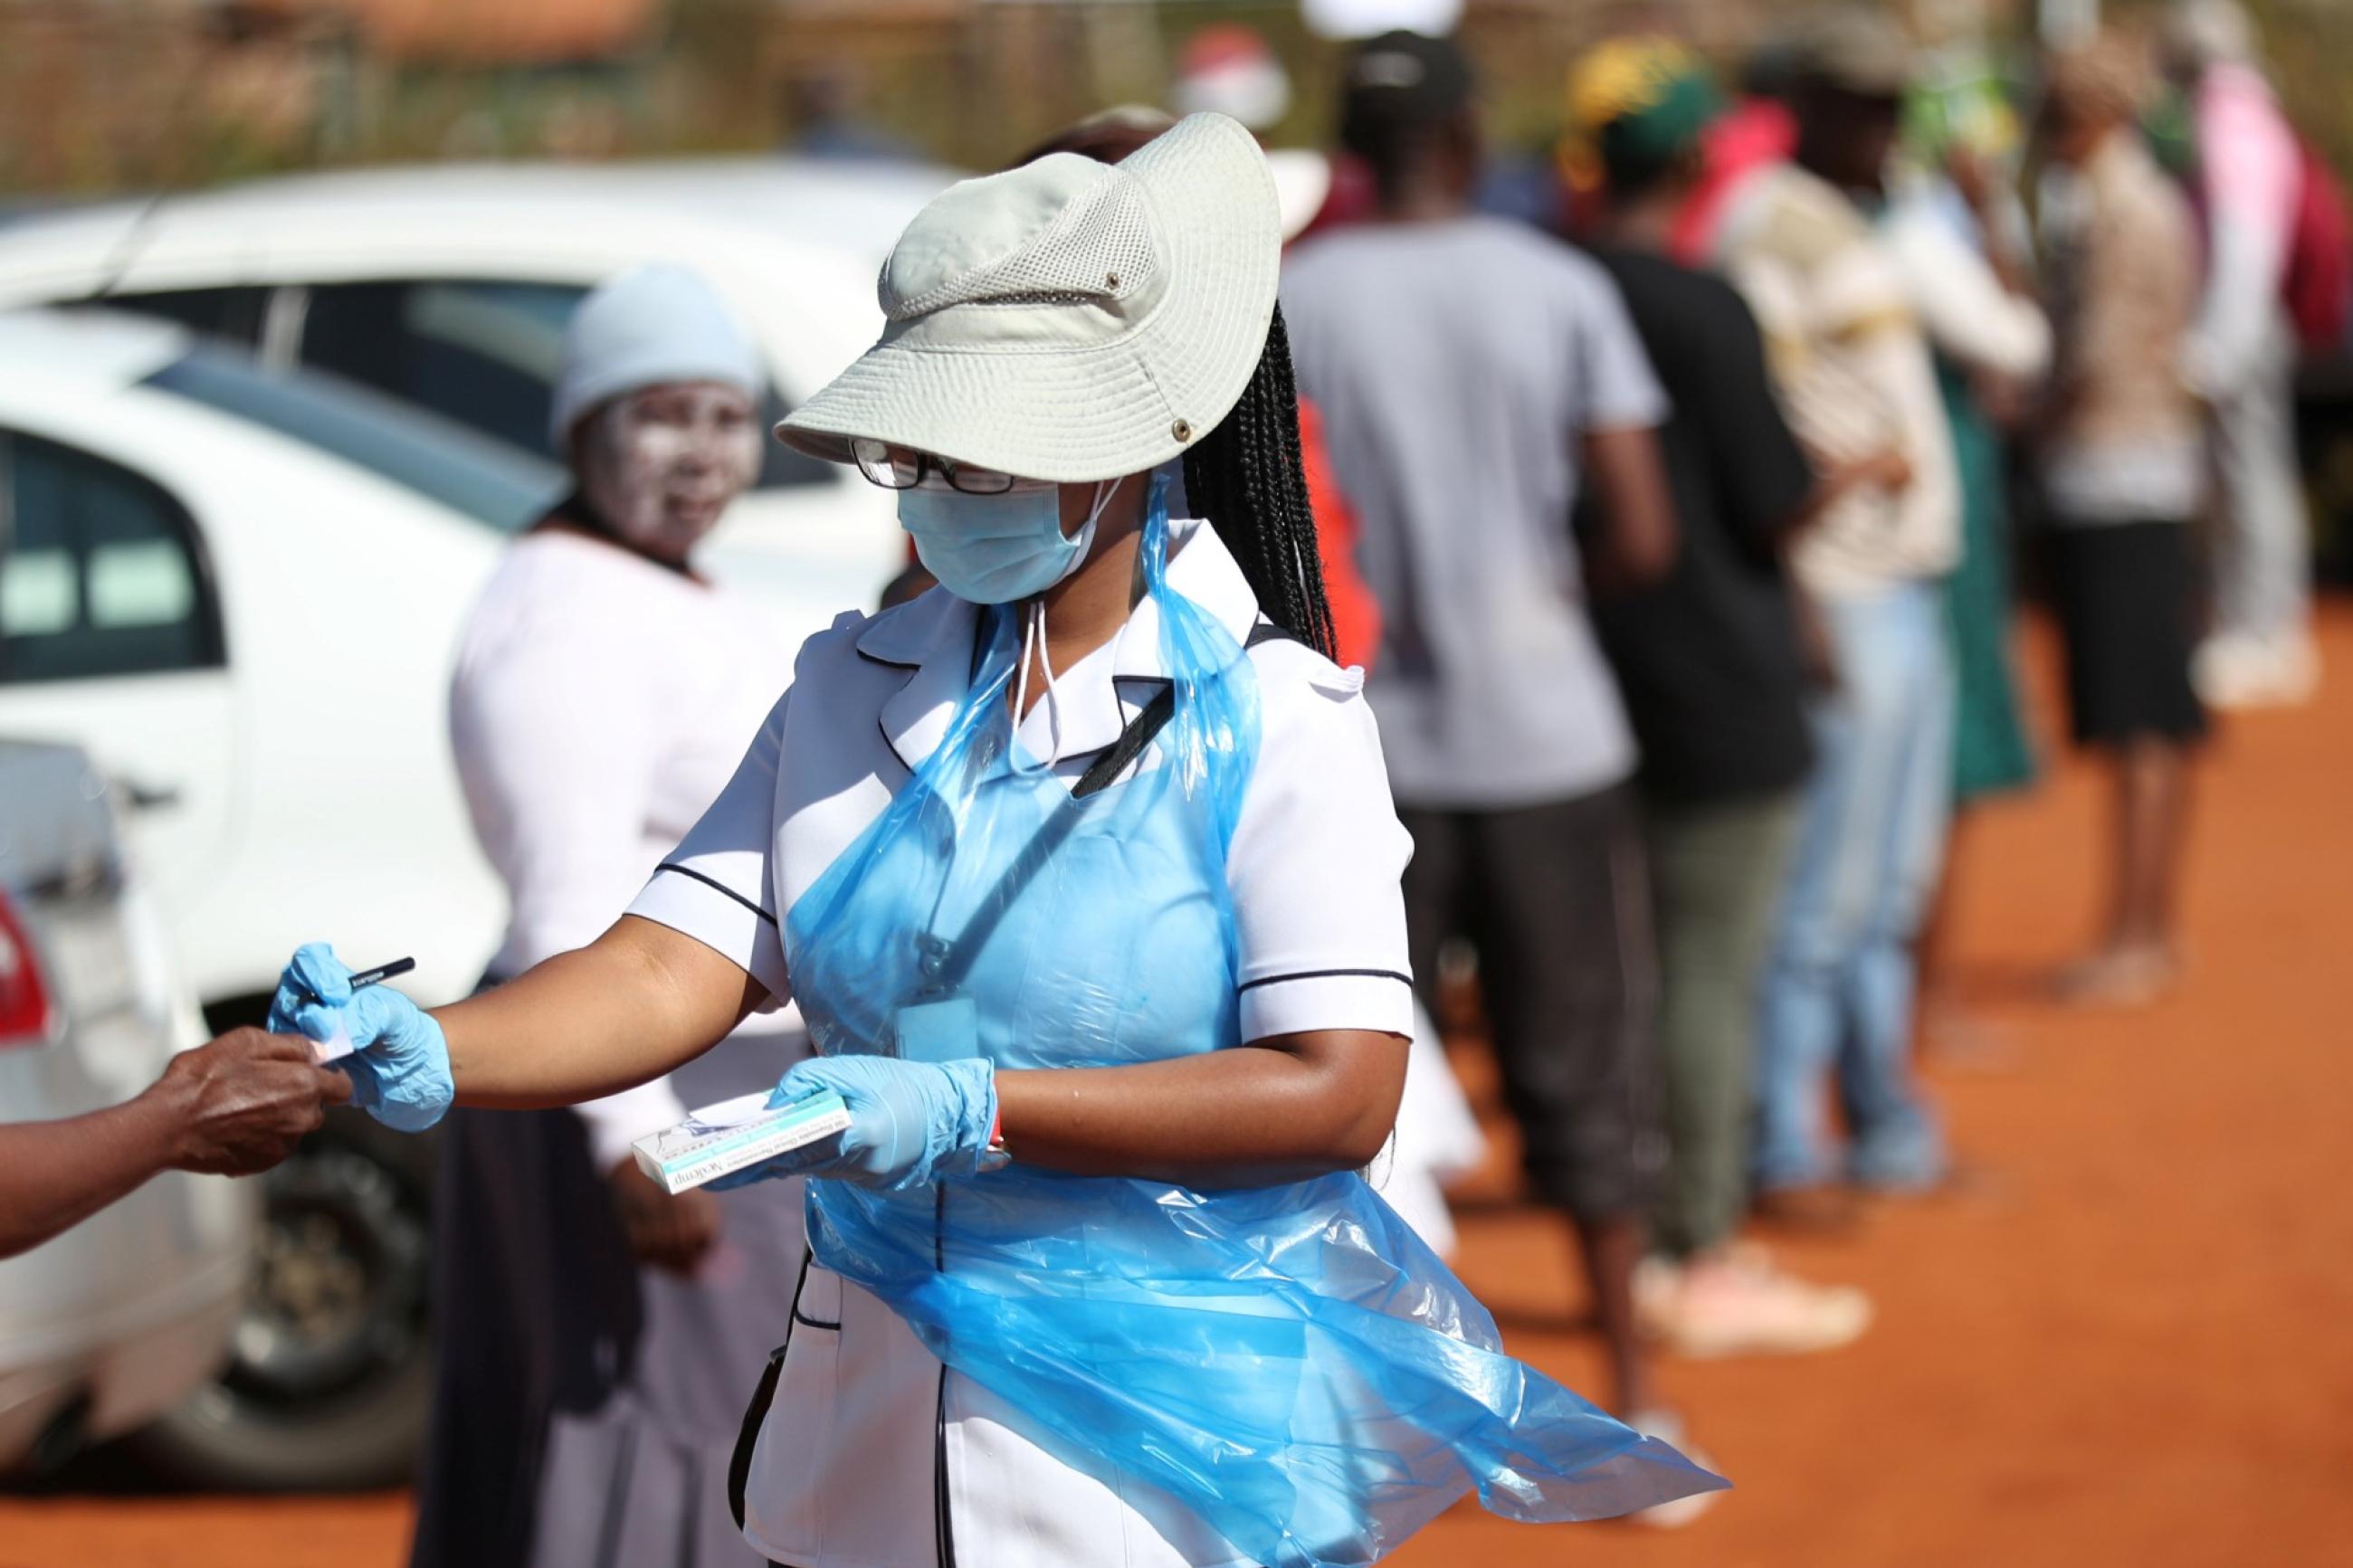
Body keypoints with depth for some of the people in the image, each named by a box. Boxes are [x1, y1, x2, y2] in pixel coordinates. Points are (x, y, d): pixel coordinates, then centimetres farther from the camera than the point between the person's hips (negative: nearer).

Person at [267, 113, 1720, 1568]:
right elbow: (670, 971, -6)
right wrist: (429, 1054, -26)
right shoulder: (851, 688, 4)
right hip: (873, 1442, 5)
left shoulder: (1271, 721, -10)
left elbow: (1341, 1092, -19)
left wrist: (972, 1111, -27)